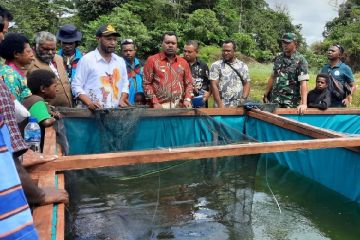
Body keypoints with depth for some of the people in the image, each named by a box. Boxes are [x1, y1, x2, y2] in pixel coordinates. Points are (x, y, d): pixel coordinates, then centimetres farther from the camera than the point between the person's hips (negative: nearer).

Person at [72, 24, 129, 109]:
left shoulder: (120, 61, 14)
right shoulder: (87, 59, -1)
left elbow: (125, 85, 19)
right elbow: (76, 86, -3)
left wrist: (122, 100, 0)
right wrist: (89, 103, -18)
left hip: (115, 111, 4)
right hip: (93, 112, -4)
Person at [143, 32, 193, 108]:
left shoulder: (183, 62, 12)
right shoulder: (152, 60, 2)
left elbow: (188, 83, 15)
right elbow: (146, 83, -1)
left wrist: (187, 99, -1)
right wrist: (154, 102, -9)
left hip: (179, 106, 3)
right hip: (160, 106, -3)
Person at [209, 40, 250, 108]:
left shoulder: (243, 66, 10)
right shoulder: (216, 65, 0)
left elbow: (246, 84, 11)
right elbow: (214, 85, -6)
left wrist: (244, 99, -5)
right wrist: (220, 104, -13)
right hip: (223, 106, -3)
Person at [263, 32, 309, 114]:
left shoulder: (300, 60, -8)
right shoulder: (278, 58, 9)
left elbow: (303, 83, -16)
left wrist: (304, 104, -24)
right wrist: (266, 94, 13)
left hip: (291, 102, -4)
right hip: (274, 99, 4)